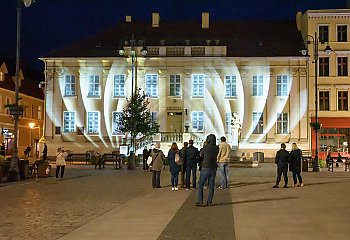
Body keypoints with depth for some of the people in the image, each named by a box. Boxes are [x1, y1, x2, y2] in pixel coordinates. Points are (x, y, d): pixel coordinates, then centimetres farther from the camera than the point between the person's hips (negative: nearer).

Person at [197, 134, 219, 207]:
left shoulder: (206, 147, -11)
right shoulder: (217, 148, 3)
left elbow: (201, 154, 7)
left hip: (205, 168, -4)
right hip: (213, 169, 4)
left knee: (200, 184, 6)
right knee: (211, 186, 8)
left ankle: (200, 201, 1)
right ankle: (209, 202, 8)